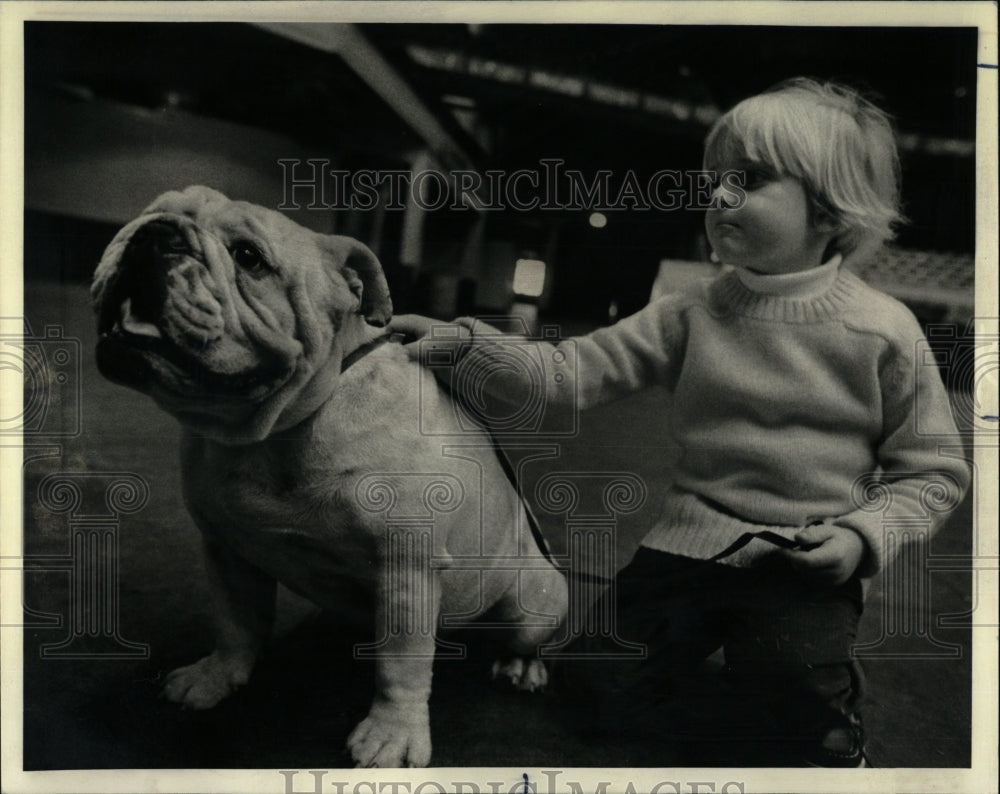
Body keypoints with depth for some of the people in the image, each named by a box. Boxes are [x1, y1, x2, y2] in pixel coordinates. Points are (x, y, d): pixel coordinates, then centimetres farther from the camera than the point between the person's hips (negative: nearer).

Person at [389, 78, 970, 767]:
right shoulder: (695, 313, 0)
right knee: (611, 683, -9)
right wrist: (468, 342, -17)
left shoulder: (883, 331, -7)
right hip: (693, 537, 3)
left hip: (808, 560, -2)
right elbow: (573, 372, -5)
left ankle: (819, 712, 12)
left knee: (791, 699, -24)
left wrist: (863, 535, -16)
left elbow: (935, 472, 0)